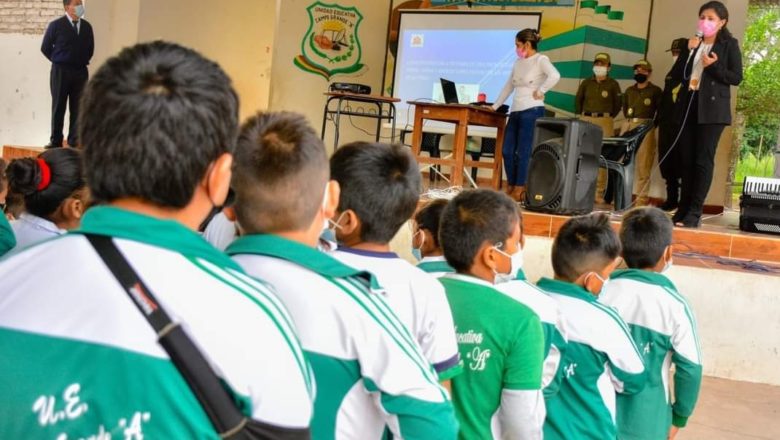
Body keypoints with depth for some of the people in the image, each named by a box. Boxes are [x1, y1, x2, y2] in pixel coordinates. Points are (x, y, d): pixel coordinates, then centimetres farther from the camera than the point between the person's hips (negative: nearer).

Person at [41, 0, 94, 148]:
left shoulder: (87, 26, 6)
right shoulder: (56, 25, -4)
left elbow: (90, 48, 17)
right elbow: (45, 48, 3)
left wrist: (83, 61, 8)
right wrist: (58, 61, 4)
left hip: (81, 72, 3)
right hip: (60, 71, -3)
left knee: (78, 107, 3)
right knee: (58, 107, 1)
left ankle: (74, 139, 9)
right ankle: (55, 140, 6)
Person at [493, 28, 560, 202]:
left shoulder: (540, 60, -5)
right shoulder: (518, 62, 17)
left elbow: (555, 76, -24)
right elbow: (508, 86, 23)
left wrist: (540, 92, -17)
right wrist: (494, 106, 21)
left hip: (532, 112, -8)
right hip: (515, 112, 8)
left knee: (524, 152, -5)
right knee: (507, 151, 4)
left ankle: (519, 191, 2)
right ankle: (510, 188, 15)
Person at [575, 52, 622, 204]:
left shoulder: (613, 84, 5)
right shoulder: (586, 82, 11)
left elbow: (617, 105, 9)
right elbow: (578, 100, 20)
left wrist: (608, 118, 4)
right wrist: (579, 116, 14)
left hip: (604, 122, -2)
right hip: (585, 120, 3)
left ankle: (599, 193, -5)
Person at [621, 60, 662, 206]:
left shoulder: (655, 91, 3)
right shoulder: (629, 90, 18)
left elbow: (661, 111, -1)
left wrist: (653, 124, -8)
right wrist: (629, 120, 12)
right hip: (627, 126, 5)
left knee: (643, 165, -7)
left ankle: (642, 197, -7)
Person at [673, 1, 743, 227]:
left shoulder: (730, 45, 2)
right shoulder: (693, 43, 14)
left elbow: (736, 78, -3)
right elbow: (679, 73, 7)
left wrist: (714, 66, -15)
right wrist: (689, 51, -5)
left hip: (712, 108, -5)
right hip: (688, 104, 5)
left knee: (703, 160, -8)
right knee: (687, 159, 5)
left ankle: (695, 213, -8)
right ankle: (683, 209, 10)